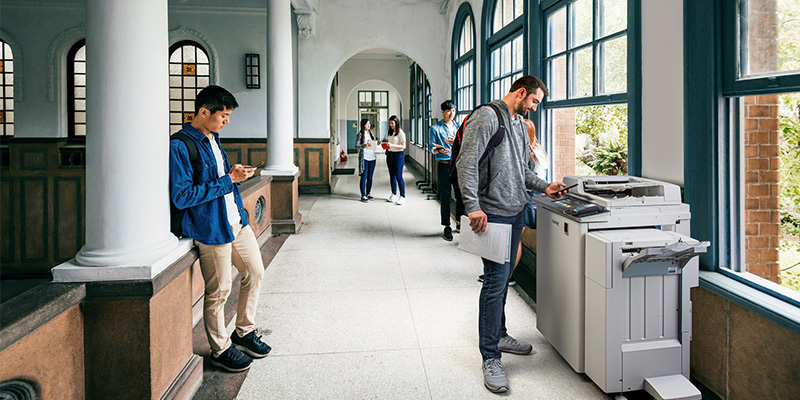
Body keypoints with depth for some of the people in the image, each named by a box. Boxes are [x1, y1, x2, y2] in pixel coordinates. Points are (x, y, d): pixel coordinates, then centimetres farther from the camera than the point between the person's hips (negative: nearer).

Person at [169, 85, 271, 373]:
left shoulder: (213, 139, 12)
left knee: (255, 272, 16)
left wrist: (234, 174, 2)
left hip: (236, 220, 9)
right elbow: (181, 197, -22)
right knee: (219, 291, 2)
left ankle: (244, 332, 34)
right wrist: (227, 181, -20)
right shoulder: (180, 146, -17)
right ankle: (220, 349, 23)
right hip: (210, 228, -9)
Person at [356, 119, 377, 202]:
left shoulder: (371, 133, 13)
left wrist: (377, 143, -2)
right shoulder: (360, 134, -5)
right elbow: (356, 145, -10)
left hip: (372, 157, 6)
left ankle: (368, 193, 20)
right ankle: (363, 196, -1)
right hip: (364, 158, -6)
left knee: (370, 177, 9)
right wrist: (364, 145, -25)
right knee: (364, 177, -5)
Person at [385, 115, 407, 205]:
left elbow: (403, 146, -12)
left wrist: (392, 145, -24)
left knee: (398, 176, -8)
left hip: (398, 155, -6)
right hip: (390, 154, 6)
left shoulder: (401, 133, -10)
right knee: (392, 176, 10)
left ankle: (402, 197, -3)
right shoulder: (389, 132, 10)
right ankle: (394, 195, 19)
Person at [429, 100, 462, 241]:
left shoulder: (459, 127, 14)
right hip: (444, 164, -3)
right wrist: (439, 150, -23)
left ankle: (459, 222, 20)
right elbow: (432, 148, -1)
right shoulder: (435, 128, 4)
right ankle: (447, 227, 8)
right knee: (445, 197, 0)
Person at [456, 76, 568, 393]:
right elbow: (467, 162, -20)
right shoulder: (487, 116, -11)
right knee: (496, 280, -9)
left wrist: (544, 187, 11)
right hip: (493, 214, -9)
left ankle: (498, 335, 33)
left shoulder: (518, 123, 19)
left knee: (503, 278, 17)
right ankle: (490, 358, -1)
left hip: (515, 213, 9)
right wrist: (473, 207, -28)